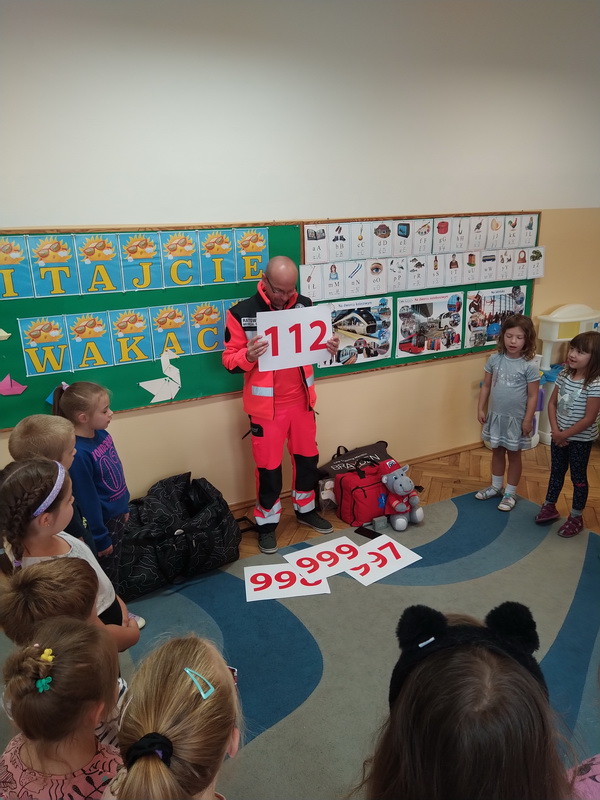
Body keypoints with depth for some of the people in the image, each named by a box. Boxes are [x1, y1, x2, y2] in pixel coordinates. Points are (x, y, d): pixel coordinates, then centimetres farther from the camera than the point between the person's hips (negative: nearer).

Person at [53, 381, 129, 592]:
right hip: (102, 521, -8)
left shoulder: (102, 434, -7)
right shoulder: (78, 453, -31)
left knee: (115, 565, 27)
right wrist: (100, 538, -16)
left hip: (117, 514, 8)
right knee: (106, 573, 16)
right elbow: (87, 501, -24)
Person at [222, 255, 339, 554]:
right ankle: (267, 523, 27)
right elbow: (229, 360, -10)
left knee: (307, 457, 18)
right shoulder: (242, 313, -12)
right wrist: (248, 355, -31)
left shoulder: (305, 305, 0)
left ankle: (306, 510, 40)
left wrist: (330, 348, -11)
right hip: (266, 405, -4)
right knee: (268, 467, 7)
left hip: (301, 399, 4)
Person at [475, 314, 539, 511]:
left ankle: (510, 493, 26)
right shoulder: (494, 359, -5)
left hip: (516, 418, -4)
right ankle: (496, 487, 36)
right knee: (497, 452, 18)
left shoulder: (529, 366, -15)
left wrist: (527, 420, -12)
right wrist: (481, 409, 1)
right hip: (496, 416, 4)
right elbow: (486, 386, 3)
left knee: (514, 455, 11)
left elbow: (533, 396, -11)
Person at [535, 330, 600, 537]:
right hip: (559, 436, 6)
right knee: (556, 472, 20)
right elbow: (552, 403, 1)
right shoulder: (564, 375, -4)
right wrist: (555, 430, -9)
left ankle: (576, 518, 25)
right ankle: (549, 507, 37)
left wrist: (564, 435, -15)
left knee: (578, 477, 10)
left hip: (580, 439, -6)